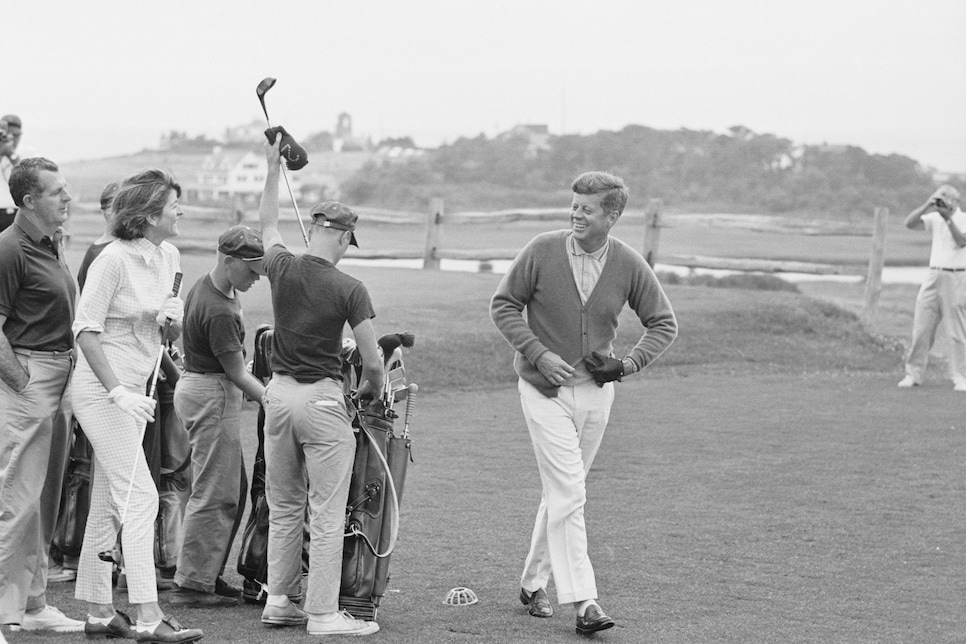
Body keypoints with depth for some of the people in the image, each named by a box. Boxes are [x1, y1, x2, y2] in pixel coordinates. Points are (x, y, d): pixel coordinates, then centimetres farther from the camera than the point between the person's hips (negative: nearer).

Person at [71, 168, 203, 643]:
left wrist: (173, 321, -6)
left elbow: (169, 335, 18)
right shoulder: (114, 259, -15)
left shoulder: (169, 257, 9)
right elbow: (86, 329, -17)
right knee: (140, 497, -13)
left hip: (132, 390, 8)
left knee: (108, 504, 11)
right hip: (101, 389, -8)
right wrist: (117, 392, -22)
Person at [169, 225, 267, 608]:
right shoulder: (218, 311, -23)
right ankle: (192, 584, -2)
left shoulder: (207, 288, 10)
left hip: (198, 386, 11)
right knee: (214, 493, -6)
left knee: (233, 489, 15)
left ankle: (209, 575, 20)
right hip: (212, 394, -11)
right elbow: (237, 373, -19)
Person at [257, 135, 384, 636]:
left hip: (279, 392, 5)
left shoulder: (282, 269, 0)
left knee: (283, 506, 16)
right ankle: (323, 613, -2)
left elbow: (267, 223, 22)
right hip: (322, 398, -5)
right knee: (327, 513, -2)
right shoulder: (349, 290, -12)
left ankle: (279, 601, 19)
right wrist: (370, 388, 13)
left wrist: (273, 167, 30)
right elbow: (373, 363, -9)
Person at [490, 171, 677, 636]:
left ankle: (533, 583, 29)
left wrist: (629, 364, -9)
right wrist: (539, 354, -14)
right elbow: (503, 305, -2)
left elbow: (664, 324, 6)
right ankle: (583, 601, -15)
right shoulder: (542, 251, -9)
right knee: (568, 493, -12)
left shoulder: (629, 265, -3)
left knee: (563, 492, 13)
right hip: (545, 388, -3)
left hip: (595, 390, 3)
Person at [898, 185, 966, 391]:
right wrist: (927, 206, -14)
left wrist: (948, 218, -27)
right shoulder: (935, 219, 10)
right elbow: (910, 224, -3)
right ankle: (914, 374, 8)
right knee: (921, 328, 2)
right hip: (933, 276, 4)